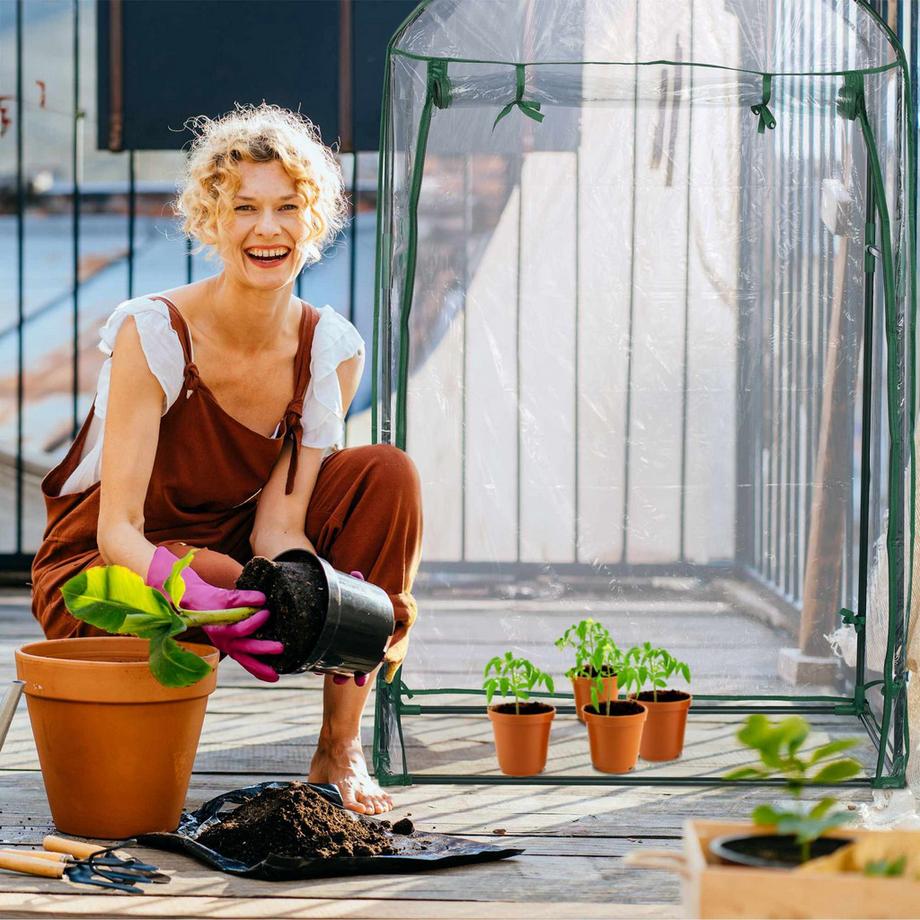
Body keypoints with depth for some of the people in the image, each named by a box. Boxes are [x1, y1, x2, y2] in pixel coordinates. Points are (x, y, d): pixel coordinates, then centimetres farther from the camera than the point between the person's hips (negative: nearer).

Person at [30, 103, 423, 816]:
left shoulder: (332, 349, -10)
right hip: (101, 570, -5)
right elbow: (118, 530, -27)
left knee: (388, 476, -17)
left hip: (230, 543, 5)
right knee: (222, 584, -39)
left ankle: (340, 749, -15)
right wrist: (195, 598, -47)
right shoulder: (153, 333, -23)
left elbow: (279, 527, -14)